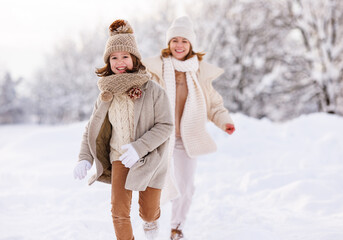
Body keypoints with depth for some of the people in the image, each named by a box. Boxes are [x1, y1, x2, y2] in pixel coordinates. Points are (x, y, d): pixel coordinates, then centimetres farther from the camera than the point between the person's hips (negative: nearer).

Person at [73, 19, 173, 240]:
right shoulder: (107, 93, -4)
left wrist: (139, 147, -29)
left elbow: (165, 125, -18)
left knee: (148, 212, 12)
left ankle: (152, 221, 48)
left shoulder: (152, 90, -18)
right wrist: (85, 159, -8)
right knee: (120, 212, -8)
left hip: (149, 159, -2)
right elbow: (92, 128, 5)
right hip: (120, 157, 2)